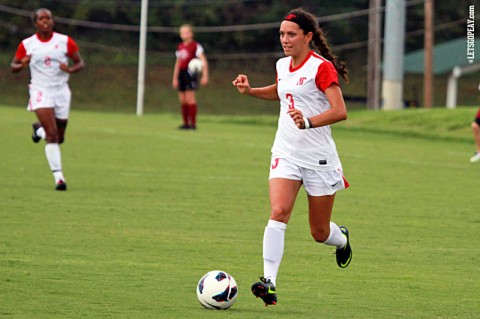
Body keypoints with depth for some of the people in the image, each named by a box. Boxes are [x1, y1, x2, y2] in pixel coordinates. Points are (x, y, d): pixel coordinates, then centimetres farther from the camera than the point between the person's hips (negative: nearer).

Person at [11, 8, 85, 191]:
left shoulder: (65, 41, -1)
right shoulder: (27, 45, -1)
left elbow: (80, 63, 4)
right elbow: (13, 67, 7)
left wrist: (70, 69, -18)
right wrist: (22, 65, -17)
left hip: (61, 92, 3)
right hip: (41, 92, -3)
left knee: (59, 138, 11)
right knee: (52, 135, -17)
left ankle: (39, 129, 44)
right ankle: (58, 177, -17)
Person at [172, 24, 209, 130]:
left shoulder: (195, 46, -5)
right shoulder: (180, 47, 16)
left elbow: (203, 61, -9)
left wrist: (205, 76, -18)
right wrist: (175, 78, 22)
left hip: (190, 72, -7)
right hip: (181, 73, 7)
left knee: (190, 98, -12)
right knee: (182, 100, 6)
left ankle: (193, 123, -11)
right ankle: (185, 123, 12)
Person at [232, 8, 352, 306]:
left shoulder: (321, 67, -13)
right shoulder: (283, 65, 8)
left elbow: (340, 111, -20)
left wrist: (308, 122, -35)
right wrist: (250, 90, 15)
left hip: (319, 158, -5)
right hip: (286, 154, 5)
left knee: (320, 232, 7)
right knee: (278, 212, -20)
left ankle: (342, 239, 45)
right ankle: (269, 282, -28)